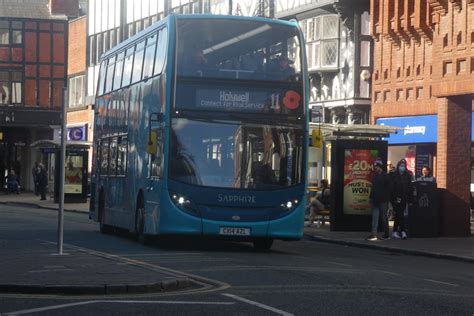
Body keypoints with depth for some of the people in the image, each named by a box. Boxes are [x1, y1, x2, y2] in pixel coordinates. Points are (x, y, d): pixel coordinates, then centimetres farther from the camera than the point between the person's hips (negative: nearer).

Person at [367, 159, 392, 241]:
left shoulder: (385, 176, -7)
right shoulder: (375, 176, 13)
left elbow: (389, 188, -10)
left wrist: (387, 198, -15)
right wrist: (371, 197, 11)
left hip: (383, 200, -6)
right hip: (375, 200, 6)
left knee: (384, 217, 3)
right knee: (375, 217, -1)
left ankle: (386, 234, 14)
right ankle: (374, 234, -4)